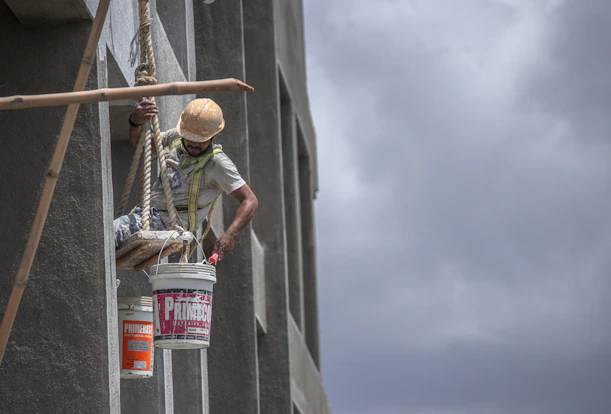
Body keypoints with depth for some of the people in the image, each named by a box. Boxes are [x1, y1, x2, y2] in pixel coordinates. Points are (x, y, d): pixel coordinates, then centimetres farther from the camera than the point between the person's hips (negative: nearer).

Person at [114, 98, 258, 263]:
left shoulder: (218, 163, -12)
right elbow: (139, 143, 24)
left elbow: (250, 200, -15)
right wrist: (136, 121, 0)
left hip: (167, 224, -8)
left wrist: (230, 235, -30)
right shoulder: (176, 138, 8)